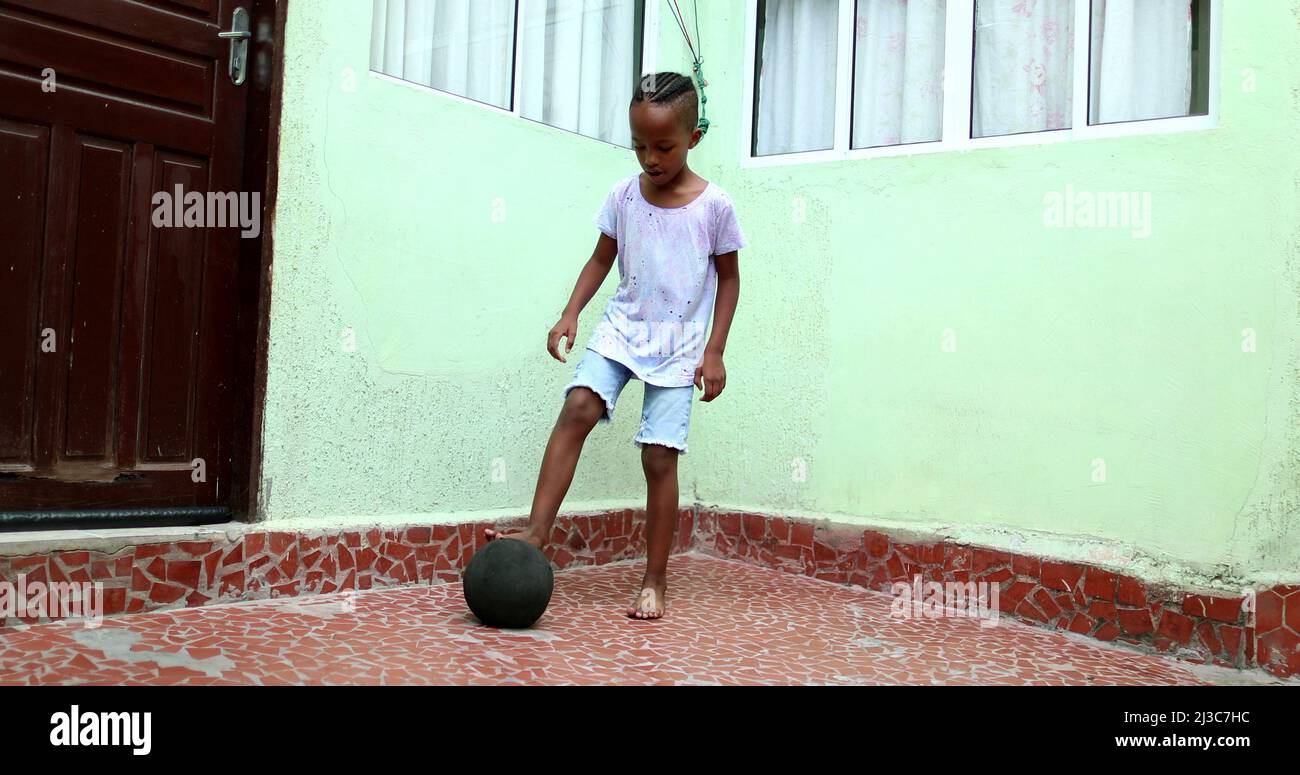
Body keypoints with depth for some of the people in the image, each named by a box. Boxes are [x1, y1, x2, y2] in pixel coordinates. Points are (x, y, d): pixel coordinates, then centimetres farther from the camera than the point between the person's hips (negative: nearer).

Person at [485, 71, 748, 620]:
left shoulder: (715, 205, -6)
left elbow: (728, 277, 2)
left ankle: (655, 582, 5)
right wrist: (571, 314, -2)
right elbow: (601, 259, 11)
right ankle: (537, 530, -19)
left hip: (679, 345, -2)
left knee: (660, 455, -5)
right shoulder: (624, 195, 0)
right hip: (622, 328, 2)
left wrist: (714, 351, -4)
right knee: (578, 406, -23)